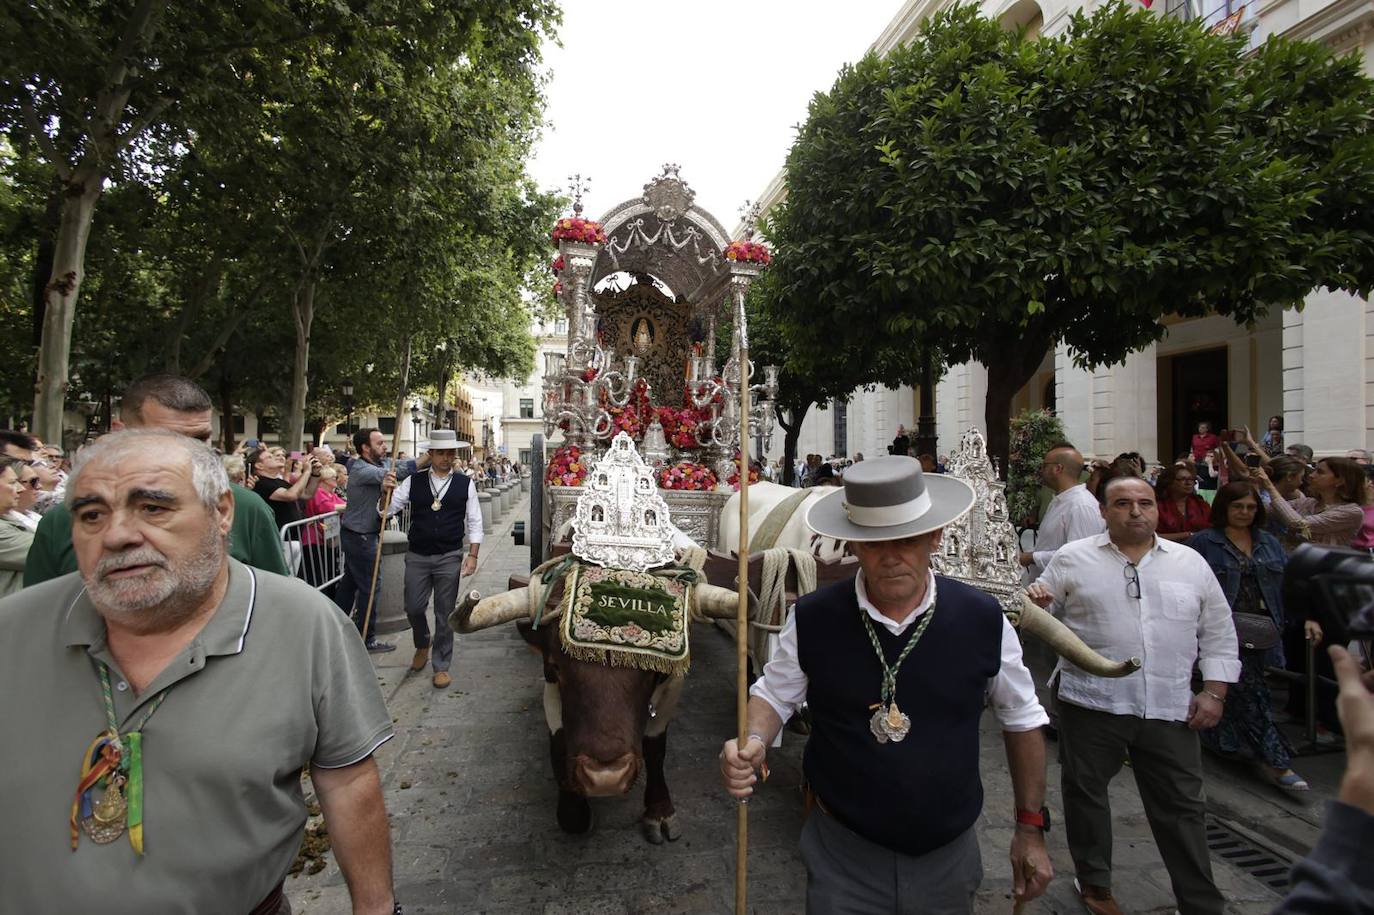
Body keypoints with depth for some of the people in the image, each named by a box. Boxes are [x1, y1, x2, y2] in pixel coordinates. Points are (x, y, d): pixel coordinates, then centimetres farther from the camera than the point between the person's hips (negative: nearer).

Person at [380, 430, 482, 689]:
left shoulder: (465, 484, -3)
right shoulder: (413, 481, -1)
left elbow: (474, 522, 0)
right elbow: (387, 510, -1)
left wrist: (473, 555, -8)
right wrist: (385, 492, -21)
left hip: (449, 558, -1)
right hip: (417, 556, 1)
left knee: (445, 613, 6)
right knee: (413, 608, 10)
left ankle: (441, 666, 22)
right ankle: (423, 644, 43)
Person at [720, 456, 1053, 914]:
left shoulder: (983, 619, -13)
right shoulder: (812, 619, -16)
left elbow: (1021, 719, 2)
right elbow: (774, 694, 0)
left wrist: (1030, 827, 6)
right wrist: (753, 743, -20)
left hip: (948, 857, 2)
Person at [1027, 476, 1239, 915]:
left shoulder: (1191, 563, 7)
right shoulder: (1073, 558, -1)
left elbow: (1218, 633, 12)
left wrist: (1214, 691, 4)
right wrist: (1035, 604, -20)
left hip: (1170, 709, 2)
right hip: (1091, 703, -1)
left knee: (1182, 806, 10)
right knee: (1085, 793, 12)